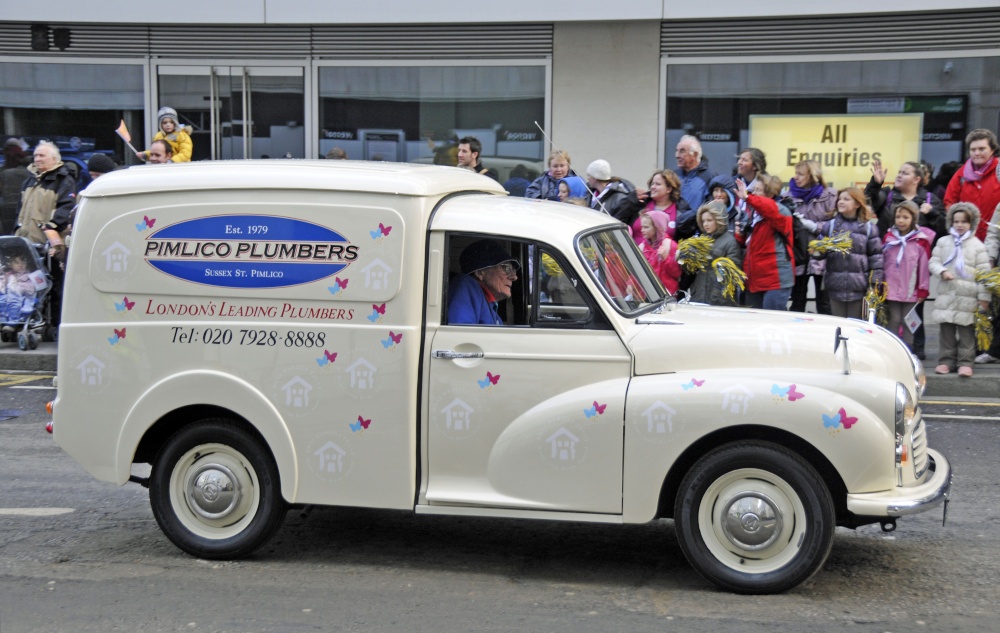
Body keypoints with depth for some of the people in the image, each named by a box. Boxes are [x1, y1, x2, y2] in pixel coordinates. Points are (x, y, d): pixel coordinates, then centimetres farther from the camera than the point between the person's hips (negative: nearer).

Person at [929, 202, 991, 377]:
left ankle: (966, 362, 3)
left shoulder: (977, 245, 2)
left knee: (966, 331, -1)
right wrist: (942, 271, -12)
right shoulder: (943, 242, 10)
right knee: (946, 330, 8)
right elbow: (933, 262, 10)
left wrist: (984, 297, -4)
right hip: (946, 295, 3)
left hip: (968, 297, -3)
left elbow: (984, 272, 0)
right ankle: (946, 360, 16)